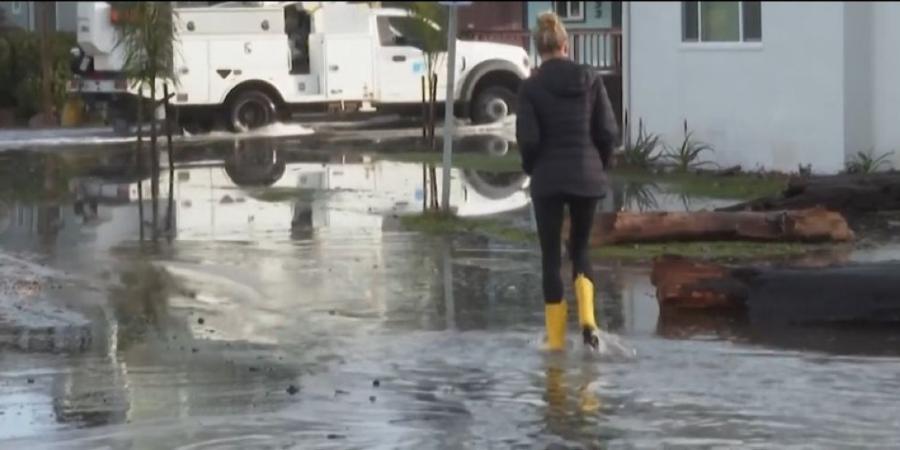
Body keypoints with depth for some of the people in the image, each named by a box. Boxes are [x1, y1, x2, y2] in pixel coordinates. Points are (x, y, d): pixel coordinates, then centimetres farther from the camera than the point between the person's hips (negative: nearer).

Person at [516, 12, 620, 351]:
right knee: (580, 247, 19)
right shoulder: (591, 80, -1)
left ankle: (556, 338, 6)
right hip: (587, 177, 2)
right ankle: (587, 317, -4)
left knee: (551, 256, 7)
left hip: (547, 179, -2)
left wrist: (531, 168, 8)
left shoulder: (531, 87, -8)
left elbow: (527, 139, -12)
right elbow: (609, 132, -2)